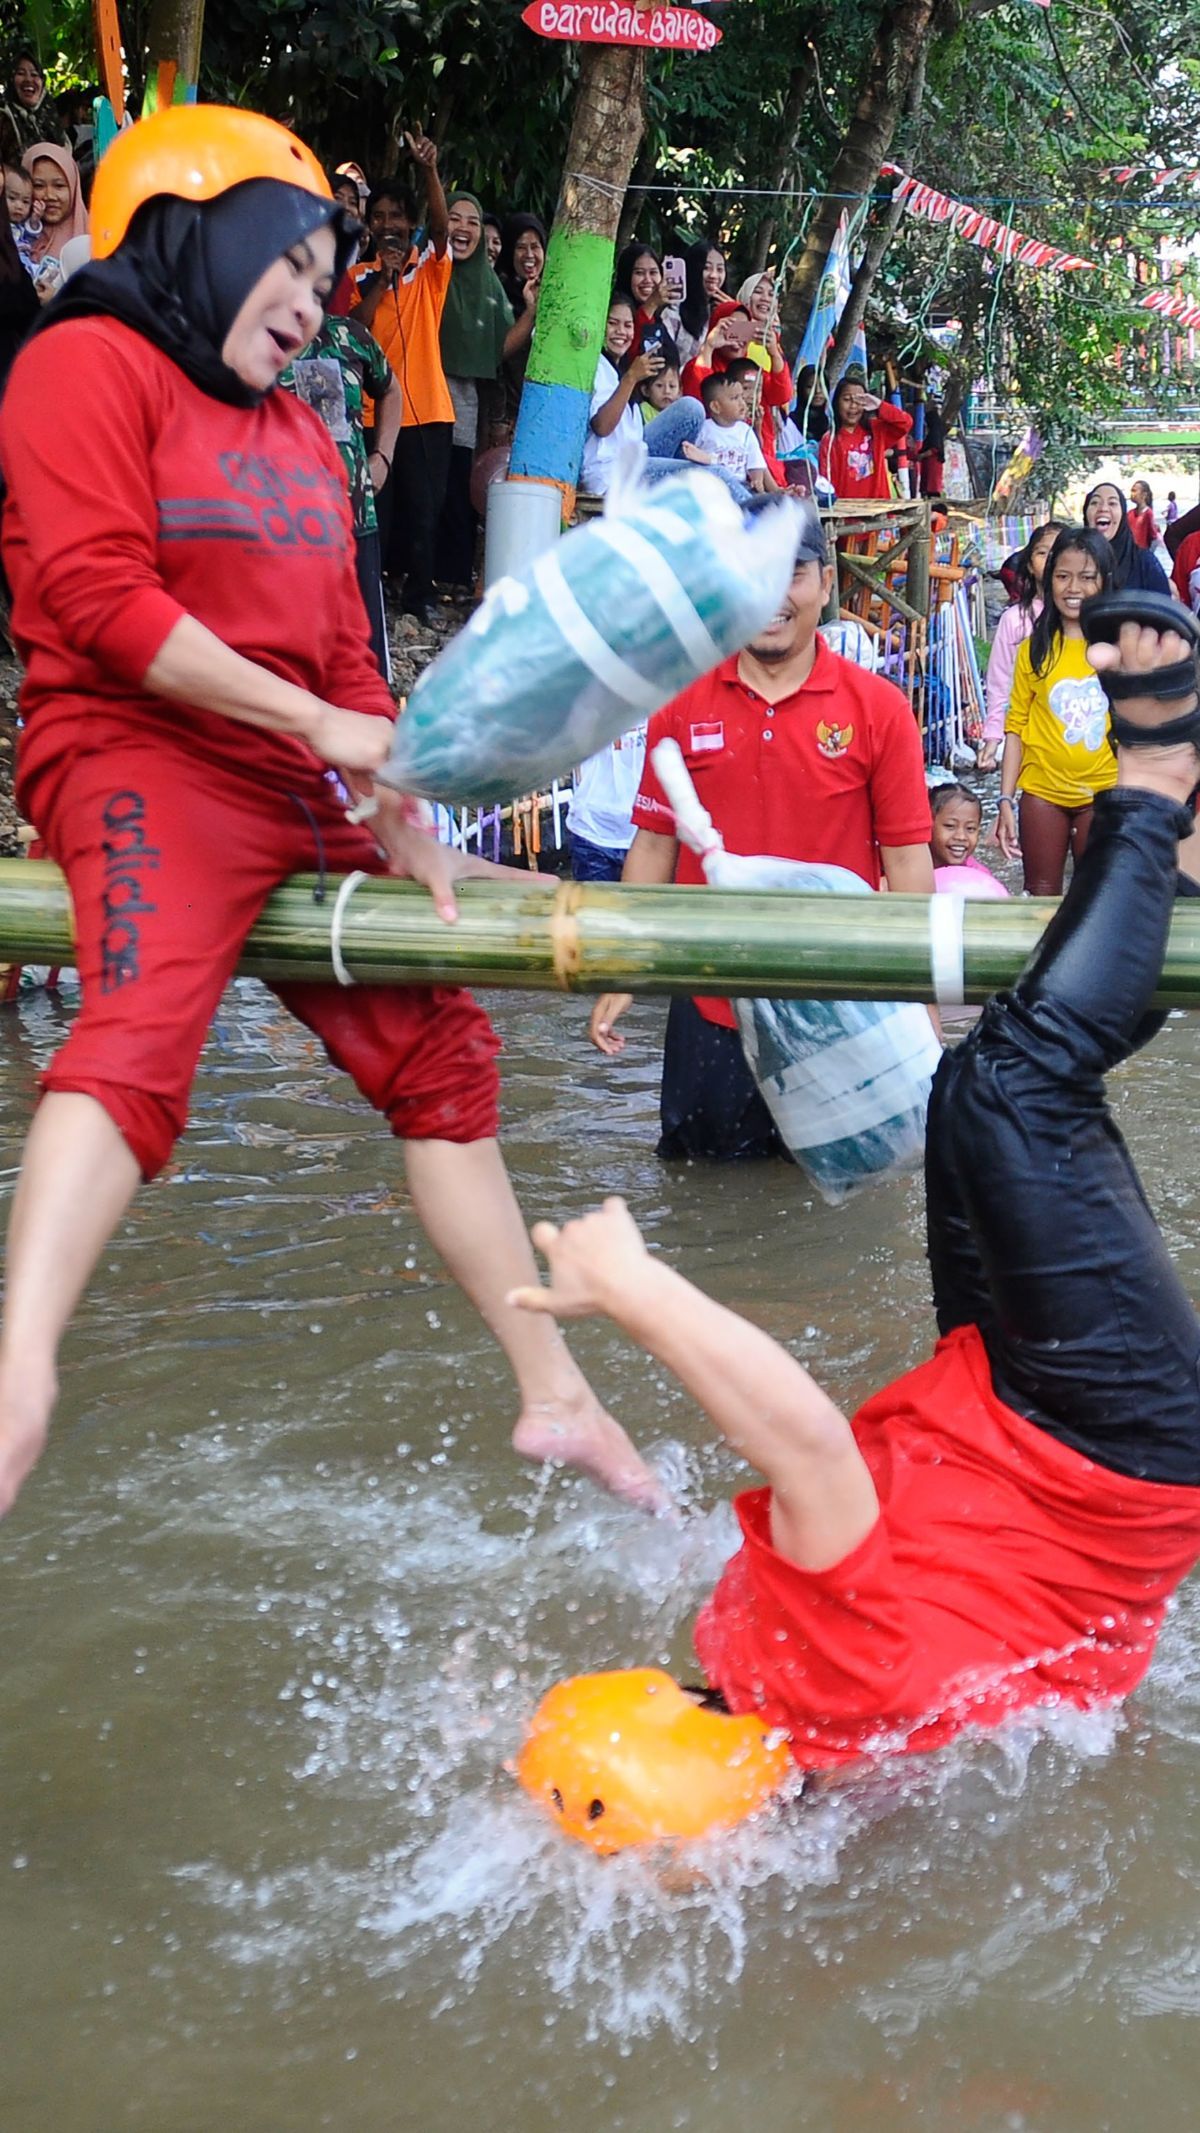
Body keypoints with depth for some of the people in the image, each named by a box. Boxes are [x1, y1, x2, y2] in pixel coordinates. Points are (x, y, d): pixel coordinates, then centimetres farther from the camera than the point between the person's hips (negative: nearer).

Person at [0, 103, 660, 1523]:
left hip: (293, 792, 9)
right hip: (137, 754, -8)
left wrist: (402, 819, 7)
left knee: (436, 1049, 10)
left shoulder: (297, 435, 22)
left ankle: (552, 1394, 21)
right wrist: (319, 722, -16)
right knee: (141, 1029, -35)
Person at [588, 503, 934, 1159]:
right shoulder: (682, 711, 1)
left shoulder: (879, 709, -5)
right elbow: (654, 846, 7)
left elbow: (907, 861, -4)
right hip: (709, 1009, 2)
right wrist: (622, 979, 4)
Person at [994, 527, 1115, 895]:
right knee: (1042, 894, 9)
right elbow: (1016, 726, 1)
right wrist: (1006, 800, -4)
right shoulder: (1035, 648, 0)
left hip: (1103, 793, -1)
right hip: (1042, 792, 1)